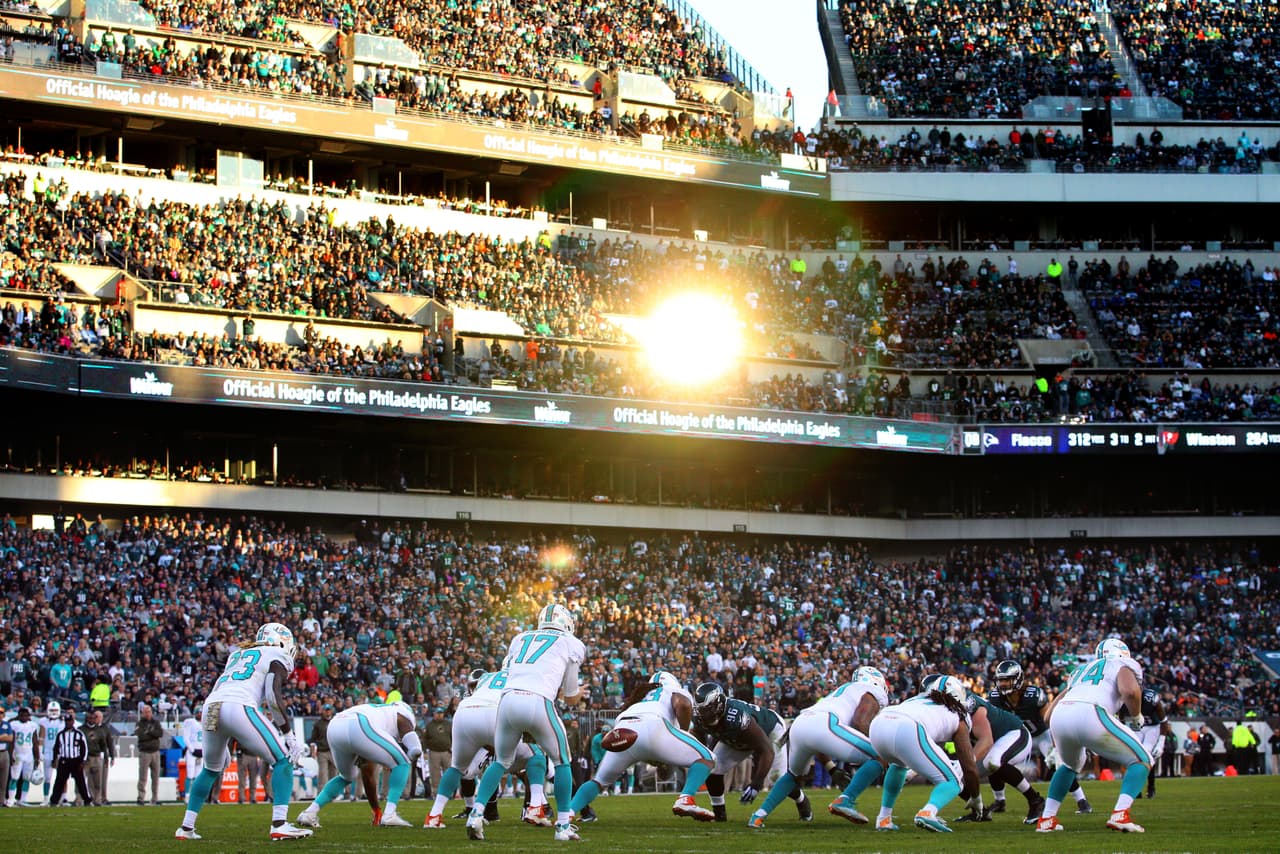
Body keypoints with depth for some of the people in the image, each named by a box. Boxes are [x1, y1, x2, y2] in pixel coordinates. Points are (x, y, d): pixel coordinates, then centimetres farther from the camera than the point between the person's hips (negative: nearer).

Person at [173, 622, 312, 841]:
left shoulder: (237, 654, 34)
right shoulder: (277, 657, 15)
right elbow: (273, 695, -1)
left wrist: (222, 746, 35)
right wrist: (289, 736, 0)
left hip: (211, 707, 6)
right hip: (239, 708, -6)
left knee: (211, 769, 29)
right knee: (283, 761, 4)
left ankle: (186, 827, 28)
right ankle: (279, 825, -10)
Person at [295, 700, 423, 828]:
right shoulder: (404, 714, 27)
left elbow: (367, 776, 44)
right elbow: (415, 751, 9)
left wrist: (377, 811, 50)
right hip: (358, 728, -7)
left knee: (346, 777, 34)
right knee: (402, 764, 13)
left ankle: (309, 813, 22)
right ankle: (389, 815, 0)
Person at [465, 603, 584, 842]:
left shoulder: (520, 640, 28)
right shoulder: (571, 645, 19)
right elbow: (571, 699, 24)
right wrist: (580, 691, 48)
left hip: (508, 699, 3)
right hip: (538, 703, -3)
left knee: (501, 761, 25)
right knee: (561, 761, 18)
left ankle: (476, 813, 9)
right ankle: (563, 826, 14)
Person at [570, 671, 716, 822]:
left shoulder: (638, 699, 43)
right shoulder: (676, 691, 30)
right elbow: (682, 705, 5)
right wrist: (685, 733, 18)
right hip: (652, 728, -5)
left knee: (599, 782, 27)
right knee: (706, 759, 8)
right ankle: (686, 799, -15)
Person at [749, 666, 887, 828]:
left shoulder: (842, 690, 40)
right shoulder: (874, 693, 19)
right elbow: (860, 722, -3)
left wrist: (832, 768, 34)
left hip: (798, 726, 8)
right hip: (824, 726, -8)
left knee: (794, 775, 34)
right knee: (879, 758, 0)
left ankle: (759, 815, 20)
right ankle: (845, 801, -14)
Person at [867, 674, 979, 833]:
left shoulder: (918, 699, 40)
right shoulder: (958, 718, 27)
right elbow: (969, 767, 27)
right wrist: (975, 798, 42)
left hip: (878, 724, 6)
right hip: (907, 731, -6)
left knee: (898, 764, 39)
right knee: (953, 783, 9)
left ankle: (884, 818, 29)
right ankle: (928, 813, -20)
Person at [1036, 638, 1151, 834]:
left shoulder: (1082, 670, 37)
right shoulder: (1124, 666, 21)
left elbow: (1048, 714, 34)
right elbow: (1130, 690, -4)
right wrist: (1137, 716, 15)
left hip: (1059, 716, 6)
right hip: (1090, 715, -6)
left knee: (1070, 765, 37)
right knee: (1141, 761, 11)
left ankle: (1047, 819, 26)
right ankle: (1120, 815, -9)